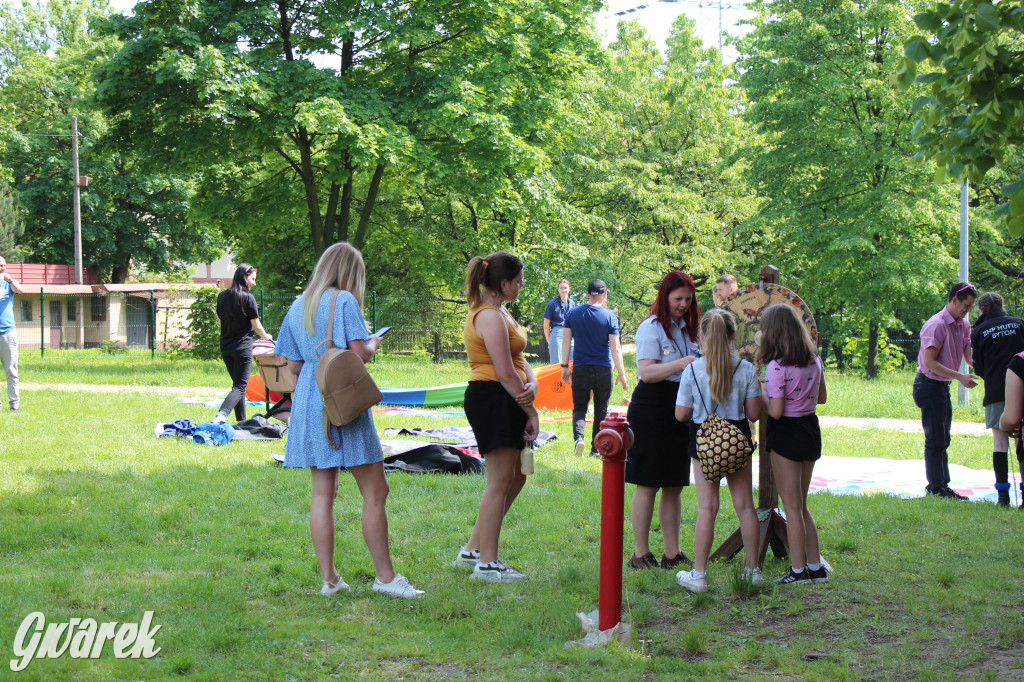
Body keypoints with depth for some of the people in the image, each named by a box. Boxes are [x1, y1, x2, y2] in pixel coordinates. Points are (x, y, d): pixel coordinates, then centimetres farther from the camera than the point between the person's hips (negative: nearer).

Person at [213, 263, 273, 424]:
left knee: (238, 384, 19)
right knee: (240, 386, -6)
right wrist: (266, 336, 14)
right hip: (242, 347, -7)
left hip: (225, 347, 7)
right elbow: (256, 326, -5)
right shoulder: (247, 298, -10)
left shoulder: (222, 296, 7)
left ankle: (241, 421, 21)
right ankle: (221, 415, -27)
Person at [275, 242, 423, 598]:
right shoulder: (345, 301, -7)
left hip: (307, 400, 7)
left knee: (322, 492, 8)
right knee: (375, 491, -1)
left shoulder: (298, 306, 13)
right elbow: (360, 353, -14)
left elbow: (289, 364, 15)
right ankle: (384, 576, 0)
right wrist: (373, 344, 6)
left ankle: (328, 578, 9)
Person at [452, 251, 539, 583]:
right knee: (500, 481, -6)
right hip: (492, 398, -11)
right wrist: (531, 411, -13)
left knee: (516, 476, 15)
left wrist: (532, 384, -5)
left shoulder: (498, 312, 17)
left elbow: (518, 358, 15)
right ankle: (486, 564, 1)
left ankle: (473, 550, 21)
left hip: (505, 401, 11)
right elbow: (506, 373, -19)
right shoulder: (490, 316, -16)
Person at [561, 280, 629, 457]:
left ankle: (578, 436, -19)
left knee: (579, 408, 7)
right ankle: (596, 449, 12)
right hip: (603, 369, -1)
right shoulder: (609, 318, -6)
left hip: (580, 369, 1)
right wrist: (621, 373, -1)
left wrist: (565, 366, 9)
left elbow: (565, 342, 2)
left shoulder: (572, 314, 1)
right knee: (601, 411, 10)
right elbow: (615, 348, -7)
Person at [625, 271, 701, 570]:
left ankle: (673, 553, 14)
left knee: (674, 486, 9)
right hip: (651, 410, -7)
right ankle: (641, 554, 2)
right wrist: (680, 365, -29)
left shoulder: (687, 328, 16)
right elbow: (646, 372, -18)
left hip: (680, 411, 7)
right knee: (648, 486, -4)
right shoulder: (651, 328, -7)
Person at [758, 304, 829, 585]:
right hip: (811, 428, 7)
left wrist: (761, 392, -4)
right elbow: (821, 397, 13)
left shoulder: (776, 366, -18)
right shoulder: (814, 359, 4)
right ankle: (815, 566, 20)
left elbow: (775, 411, -20)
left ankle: (799, 570, 5)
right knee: (801, 505, 18)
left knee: (792, 506, 1)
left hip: (787, 433, -7)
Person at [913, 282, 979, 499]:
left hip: (943, 385, 9)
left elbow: (969, 357, 7)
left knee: (942, 440, 13)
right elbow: (929, 362, -22)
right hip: (930, 385, -9)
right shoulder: (936, 324, -18)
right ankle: (936, 488, -2)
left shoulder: (964, 325, 9)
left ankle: (943, 486, 19)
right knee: (935, 439, -7)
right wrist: (960, 376, -26)